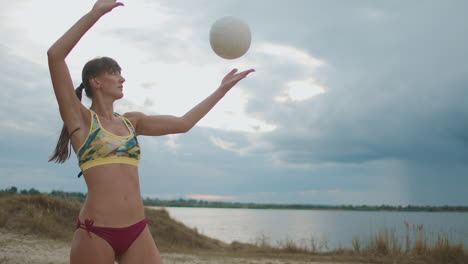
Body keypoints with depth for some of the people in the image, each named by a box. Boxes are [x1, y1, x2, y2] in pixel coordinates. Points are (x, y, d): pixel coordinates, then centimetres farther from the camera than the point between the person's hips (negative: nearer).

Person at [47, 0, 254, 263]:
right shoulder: (80, 118, 0)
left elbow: (183, 123, 18)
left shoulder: (131, 121, 16)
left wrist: (223, 88, 20)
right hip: (95, 234, -5)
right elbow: (55, 55, -10)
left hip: (138, 232, 5)